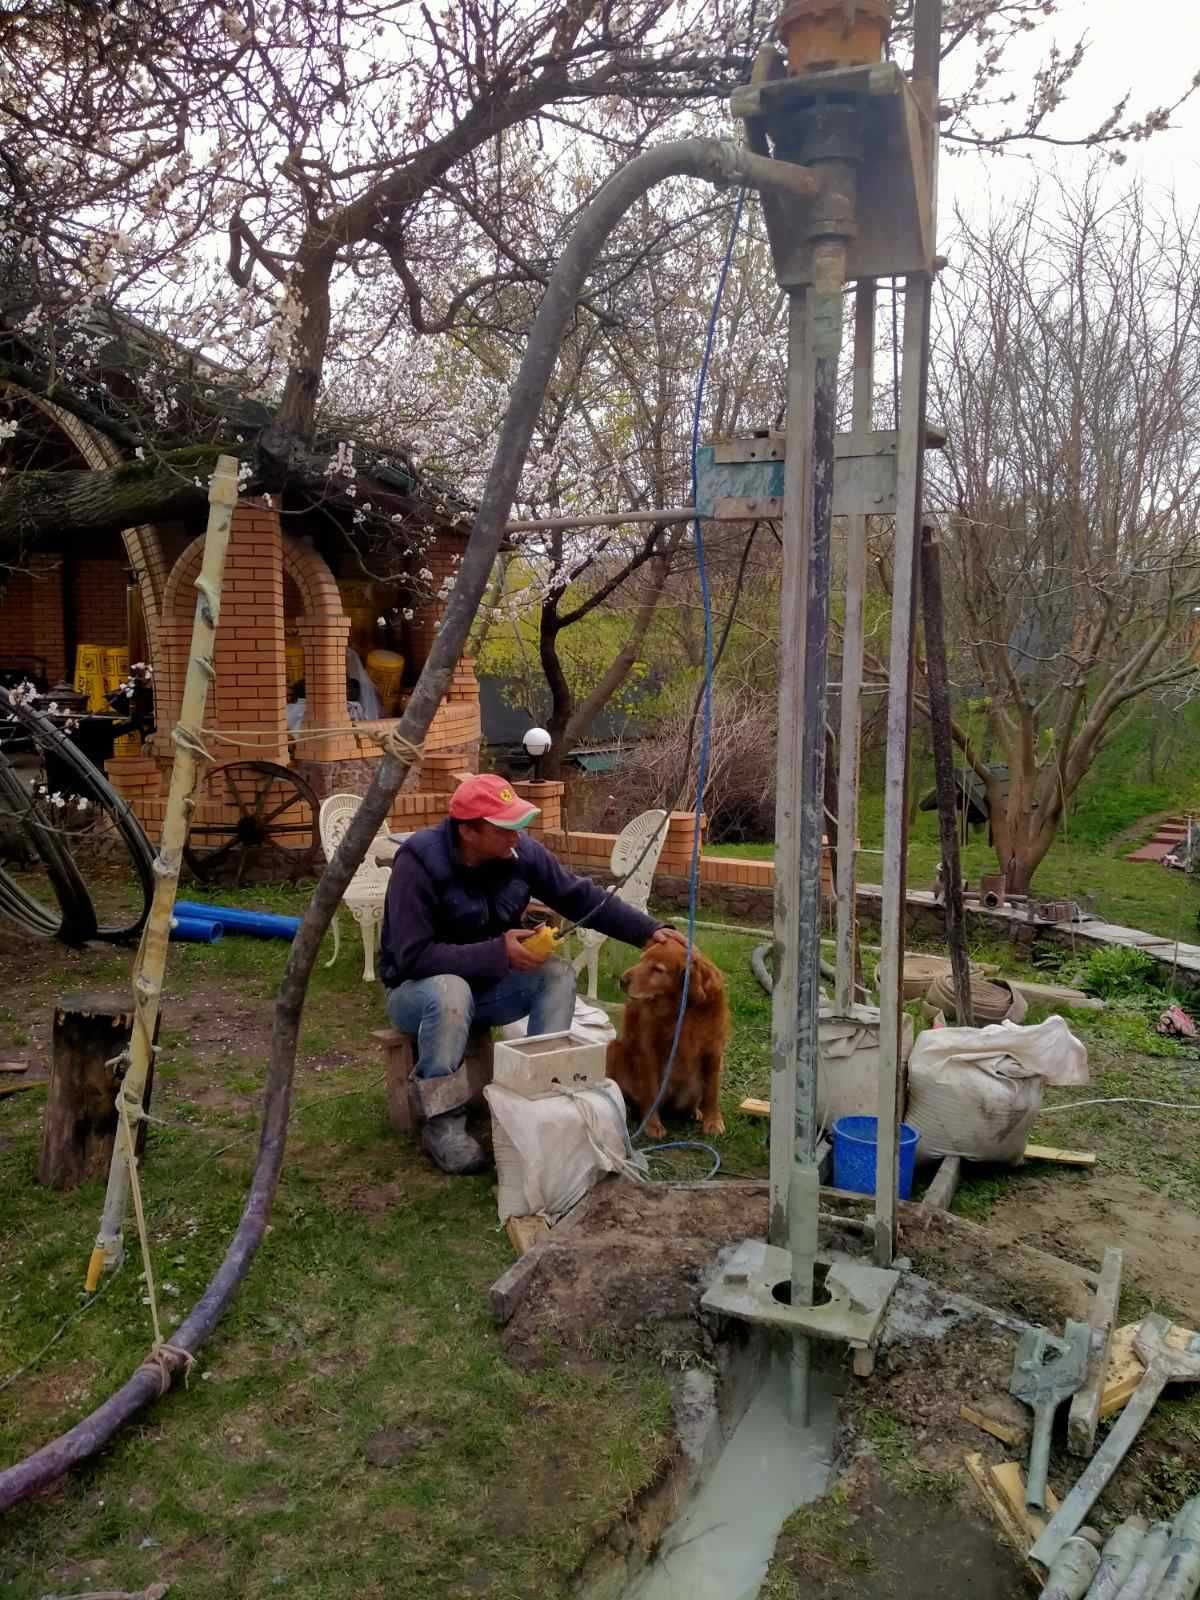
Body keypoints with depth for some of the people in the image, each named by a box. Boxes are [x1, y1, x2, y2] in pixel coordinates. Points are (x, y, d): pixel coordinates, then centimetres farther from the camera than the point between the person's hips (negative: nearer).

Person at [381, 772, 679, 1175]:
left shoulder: (521, 852, -12)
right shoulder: (418, 862, -27)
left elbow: (582, 897, -4)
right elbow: (413, 957, -31)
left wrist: (648, 930, -13)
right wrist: (498, 953, -34)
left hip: (487, 985, 5)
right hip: (419, 988, -5)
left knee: (559, 974, -18)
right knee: (449, 992, -38)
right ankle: (442, 1126, -23)